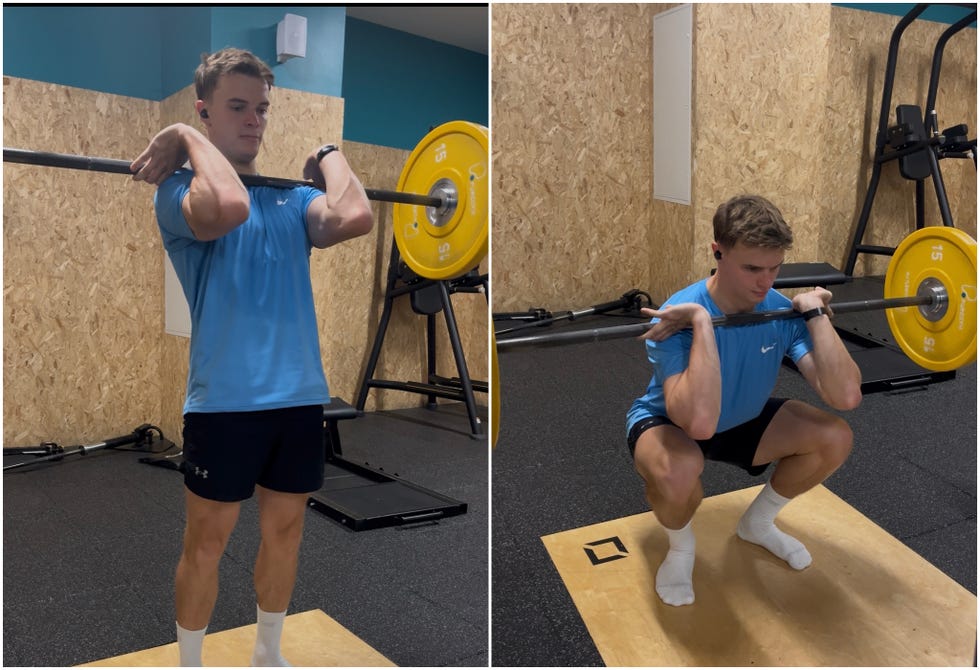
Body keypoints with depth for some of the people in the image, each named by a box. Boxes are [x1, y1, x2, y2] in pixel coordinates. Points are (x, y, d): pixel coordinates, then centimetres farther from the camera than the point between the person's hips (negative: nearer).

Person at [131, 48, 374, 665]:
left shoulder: (294, 197, 9)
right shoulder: (183, 190, -4)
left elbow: (355, 219, -13)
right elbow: (227, 208, -30)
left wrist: (329, 156, 3)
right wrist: (187, 139, -15)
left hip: (299, 394, 5)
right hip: (224, 400, -5)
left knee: (285, 530, 17)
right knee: (207, 543, 9)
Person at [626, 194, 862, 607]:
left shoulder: (783, 311, -19)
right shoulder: (680, 317, -35)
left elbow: (846, 396, -28)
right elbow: (699, 423, -50)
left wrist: (814, 312, -29)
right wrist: (702, 322, -48)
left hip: (743, 419, 5)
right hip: (667, 421, -5)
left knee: (835, 437, -15)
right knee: (678, 472, -40)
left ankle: (758, 523, 13)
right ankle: (681, 547, -3)